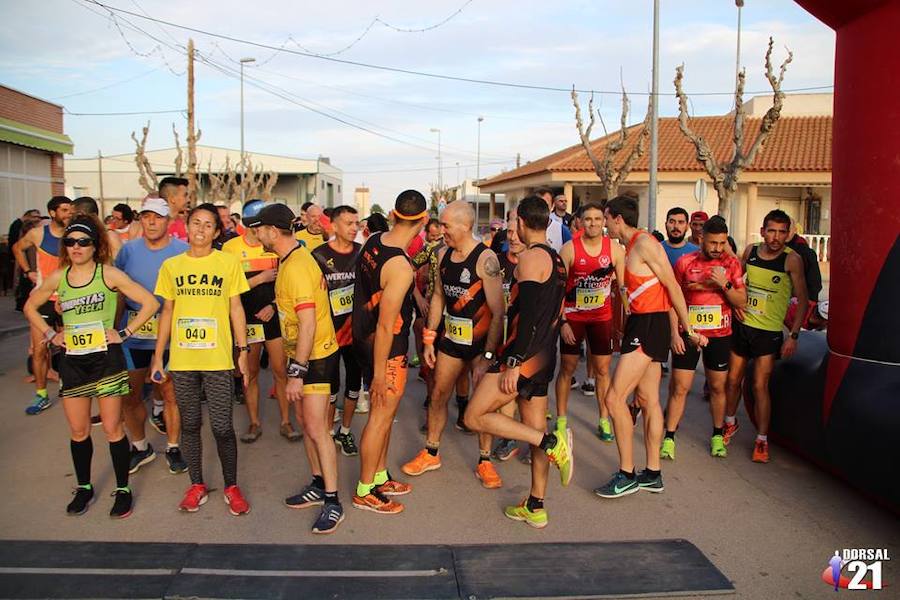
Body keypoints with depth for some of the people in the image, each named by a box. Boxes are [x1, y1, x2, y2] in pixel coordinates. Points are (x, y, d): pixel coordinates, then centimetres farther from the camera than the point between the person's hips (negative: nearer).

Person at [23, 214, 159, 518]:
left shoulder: (108, 274, -7)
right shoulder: (57, 278, 5)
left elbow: (150, 303, -10)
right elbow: (30, 307, 20)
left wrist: (124, 333, -11)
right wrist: (50, 334, 8)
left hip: (106, 359, -4)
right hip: (72, 361, 4)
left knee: (112, 428, 2)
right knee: (78, 430, 12)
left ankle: (123, 490, 15)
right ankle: (84, 487, 29)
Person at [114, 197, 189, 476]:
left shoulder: (183, 251, -4)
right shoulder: (128, 250, 4)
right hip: (132, 335, 3)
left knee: (170, 393, 5)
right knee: (130, 396, 10)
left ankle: (173, 448, 23)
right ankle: (140, 447, 30)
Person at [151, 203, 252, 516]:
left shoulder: (228, 262, 1)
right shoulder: (171, 265, 7)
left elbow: (236, 309, 4)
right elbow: (167, 312, 11)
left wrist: (243, 349, 0)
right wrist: (158, 356, 10)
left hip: (218, 360, -2)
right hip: (181, 361, 2)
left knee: (223, 427, -1)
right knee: (189, 425, 11)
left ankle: (231, 486, 17)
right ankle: (197, 485, 26)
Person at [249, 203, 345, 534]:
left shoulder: (297, 268, -22)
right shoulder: (294, 259, 8)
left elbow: (308, 325, -25)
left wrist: (296, 373, -23)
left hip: (317, 357, -10)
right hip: (302, 354, 10)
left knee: (316, 428, -6)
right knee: (306, 421, 16)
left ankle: (333, 501, 4)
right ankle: (318, 485, 29)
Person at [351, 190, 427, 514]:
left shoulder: (373, 241, -2)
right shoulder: (401, 268, -28)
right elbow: (385, 326, -25)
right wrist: (379, 373, -18)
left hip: (364, 338, 9)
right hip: (387, 350, -9)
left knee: (383, 413, 21)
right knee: (381, 417, 5)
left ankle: (380, 477, 36)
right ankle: (364, 492, 20)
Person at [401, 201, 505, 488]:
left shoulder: (485, 259, -20)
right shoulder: (443, 255, 1)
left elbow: (498, 313, -20)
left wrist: (488, 356, -22)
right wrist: (429, 338, 10)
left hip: (481, 341, -6)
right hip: (451, 338, 6)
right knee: (438, 396, 12)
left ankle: (484, 461, 22)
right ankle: (431, 453, 30)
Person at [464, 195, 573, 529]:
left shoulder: (530, 257, -12)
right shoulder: (556, 260, 17)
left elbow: (528, 314, -22)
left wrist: (514, 362, -23)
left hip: (525, 355, -10)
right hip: (545, 357, 10)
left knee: (475, 417, -6)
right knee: (534, 430, 13)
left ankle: (552, 442, -12)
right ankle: (535, 508, 20)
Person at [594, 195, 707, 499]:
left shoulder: (645, 243, -13)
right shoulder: (631, 246, 16)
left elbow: (673, 286, -12)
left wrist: (688, 330, -10)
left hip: (649, 326, -10)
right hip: (641, 324, 10)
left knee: (614, 398, -10)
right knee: (648, 400, 13)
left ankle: (627, 475, -1)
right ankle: (652, 474, 21)